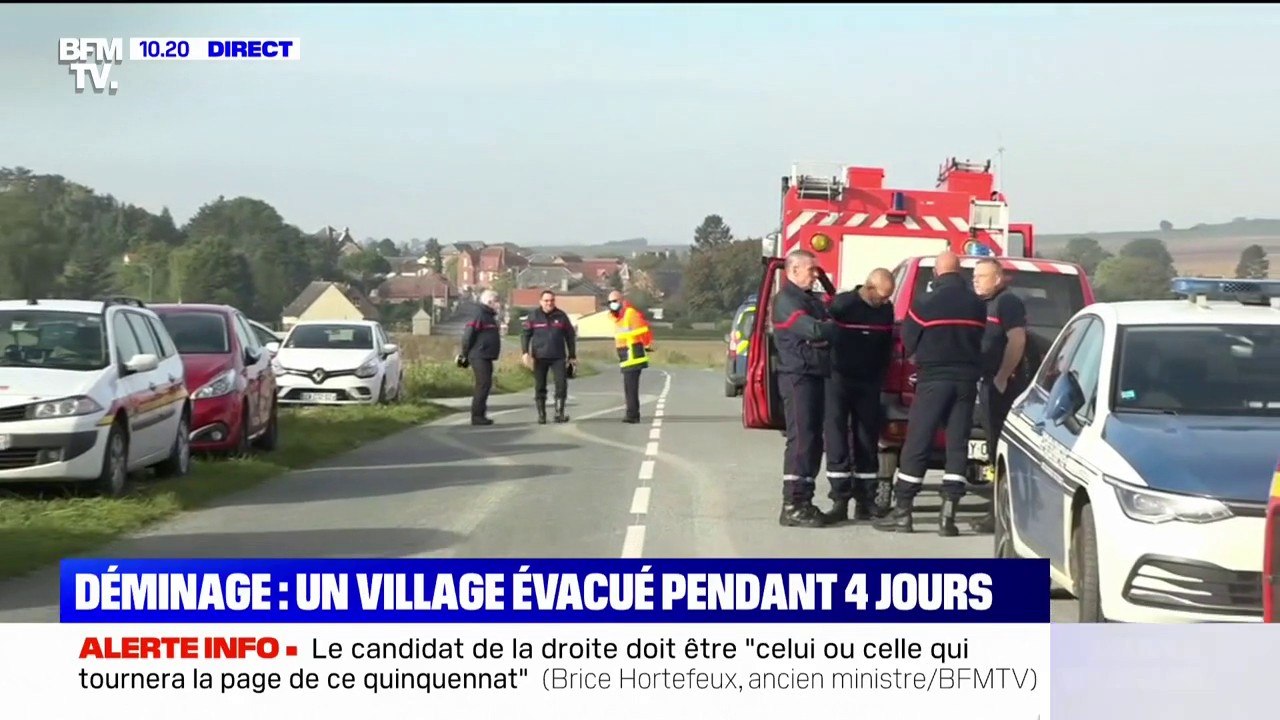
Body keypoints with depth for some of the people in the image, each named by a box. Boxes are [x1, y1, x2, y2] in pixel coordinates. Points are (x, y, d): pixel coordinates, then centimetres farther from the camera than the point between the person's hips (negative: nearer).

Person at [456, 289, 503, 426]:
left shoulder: (489, 316, 19)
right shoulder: (479, 316, -14)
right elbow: (468, 335, -17)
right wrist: (464, 355, -12)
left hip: (486, 358, 10)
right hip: (479, 357, -10)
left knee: (484, 385, 12)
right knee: (483, 384, -12)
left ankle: (479, 415, 18)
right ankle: (477, 416, -10)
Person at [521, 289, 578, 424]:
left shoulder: (561, 316, 6)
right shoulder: (534, 316, 2)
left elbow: (570, 336, 12)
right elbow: (525, 335, 1)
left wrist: (572, 355, 11)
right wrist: (525, 352, -11)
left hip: (558, 357, 1)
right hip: (539, 357, -1)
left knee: (561, 384, -9)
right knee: (540, 387, 3)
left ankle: (559, 413, 0)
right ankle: (541, 415, 11)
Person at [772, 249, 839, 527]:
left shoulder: (812, 300, 21)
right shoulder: (786, 301, -10)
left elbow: (827, 326, 16)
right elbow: (814, 331, -21)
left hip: (817, 376, 9)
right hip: (798, 377, -9)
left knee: (814, 441, 10)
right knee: (801, 440, -12)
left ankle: (804, 502, 15)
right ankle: (792, 507, -12)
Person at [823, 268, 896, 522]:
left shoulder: (886, 310, 6)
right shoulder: (843, 304, -11)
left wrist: (880, 378, 11)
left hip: (869, 384, 5)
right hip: (839, 380, -5)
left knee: (867, 441, 5)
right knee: (837, 439, -7)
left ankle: (865, 501, 10)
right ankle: (840, 500, -5)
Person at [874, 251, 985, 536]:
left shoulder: (926, 304, -9)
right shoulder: (978, 305, 3)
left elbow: (908, 342, -1)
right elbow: (980, 340, 11)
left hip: (933, 379, -3)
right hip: (966, 380, 3)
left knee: (917, 444, 1)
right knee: (957, 445, 4)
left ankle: (902, 512, 2)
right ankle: (948, 513, -1)